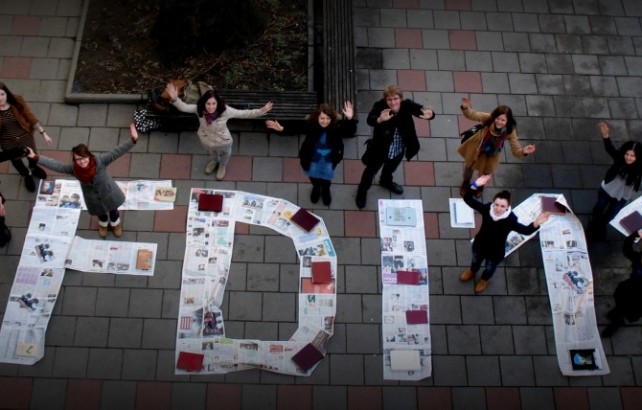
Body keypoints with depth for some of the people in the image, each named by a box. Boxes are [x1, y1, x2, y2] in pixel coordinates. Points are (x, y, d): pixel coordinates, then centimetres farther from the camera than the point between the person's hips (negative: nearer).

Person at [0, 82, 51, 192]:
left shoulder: (17, 102, -23)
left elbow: (31, 118, -14)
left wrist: (44, 133, -13)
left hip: (25, 137, 0)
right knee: (16, 161, 27)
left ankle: (34, 168, 66)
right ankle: (27, 176, 60)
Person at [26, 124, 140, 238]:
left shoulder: (99, 161, -34)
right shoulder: (73, 168, -26)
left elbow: (116, 152, -42)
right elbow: (56, 165, -19)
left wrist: (133, 140, -54)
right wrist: (36, 157, -23)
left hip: (108, 193, -2)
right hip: (93, 198, 2)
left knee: (113, 210, 29)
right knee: (100, 213, 32)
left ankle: (116, 224, 64)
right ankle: (103, 224, 68)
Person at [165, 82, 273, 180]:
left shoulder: (225, 111, -38)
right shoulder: (199, 109, -32)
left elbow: (244, 113, -32)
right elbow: (183, 107, -29)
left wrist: (261, 111, -41)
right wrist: (174, 99, -50)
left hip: (222, 141, -2)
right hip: (206, 140, 2)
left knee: (224, 155, 34)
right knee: (212, 152, 39)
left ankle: (222, 166, 72)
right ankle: (215, 161, 76)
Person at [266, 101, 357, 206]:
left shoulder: (337, 126, -33)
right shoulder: (311, 124, -29)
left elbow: (350, 133, -42)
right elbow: (296, 128, -18)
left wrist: (350, 119, -60)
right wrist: (282, 129, -34)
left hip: (329, 159, 0)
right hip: (313, 157, 0)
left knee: (327, 177, 30)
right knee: (313, 176, 30)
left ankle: (326, 190, 67)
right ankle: (316, 188, 68)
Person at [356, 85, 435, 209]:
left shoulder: (407, 105, -24)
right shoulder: (380, 106, -31)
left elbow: (422, 110, -37)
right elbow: (370, 120, -49)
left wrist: (429, 114, -62)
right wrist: (380, 119, -73)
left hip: (399, 149, 3)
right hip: (380, 149, -3)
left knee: (390, 169, 34)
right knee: (371, 170, 23)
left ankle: (386, 181, 68)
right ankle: (362, 190, 52)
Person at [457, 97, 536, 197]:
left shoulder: (510, 131, -32)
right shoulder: (488, 118, -34)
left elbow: (516, 150, -30)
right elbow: (472, 115, -29)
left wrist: (523, 152, -54)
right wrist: (465, 107, -52)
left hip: (491, 156, 0)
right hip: (476, 149, 0)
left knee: (485, 172, 30)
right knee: (469, 167, 30)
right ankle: (466, 182, 66)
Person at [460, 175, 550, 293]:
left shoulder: (510, 219, -36)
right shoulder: (486, 208, -31)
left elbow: (525, 230, -46)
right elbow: (467, 199, -32)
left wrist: (536, 224, -66)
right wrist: (475, 185, -48)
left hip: (496, 251, -1)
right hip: (479, 244, 1)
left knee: (489, 268, 31)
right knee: (475, 261, 34)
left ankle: (484, 279, 66)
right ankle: (472, 271, 70)